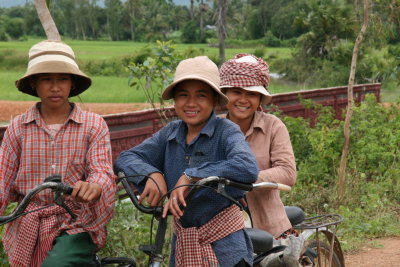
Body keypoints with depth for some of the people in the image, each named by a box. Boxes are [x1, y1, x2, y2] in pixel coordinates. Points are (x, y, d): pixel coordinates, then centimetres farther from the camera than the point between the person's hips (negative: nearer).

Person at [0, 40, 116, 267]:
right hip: (29, 232, 3)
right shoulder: (18, 127, 5)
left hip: (75, 227, -3)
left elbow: (103, 171, -9)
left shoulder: (93, 125, 1)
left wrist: (93, 187, -33)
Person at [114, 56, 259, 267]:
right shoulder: (170, 134, 4)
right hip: (183, 245, 4)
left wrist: (190, 176, -31)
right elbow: (125, 159, 1)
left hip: (225, 247, -4)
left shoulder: (226, 131, -11)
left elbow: (248, 168, -29)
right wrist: (152, 174, -20)